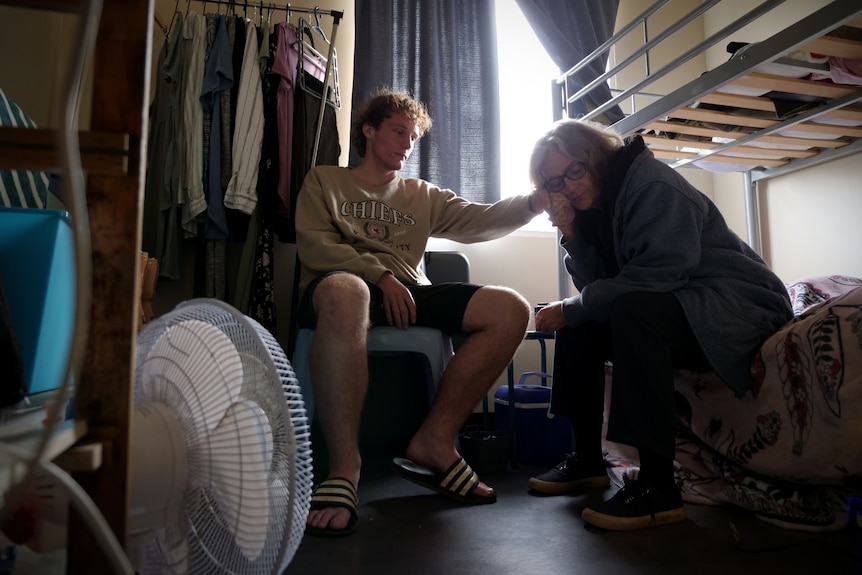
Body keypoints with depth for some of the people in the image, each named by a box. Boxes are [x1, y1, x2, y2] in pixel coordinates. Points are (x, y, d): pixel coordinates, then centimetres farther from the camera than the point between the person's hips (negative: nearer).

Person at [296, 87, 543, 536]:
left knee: (510, 308, -18)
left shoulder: (422, 196, 27)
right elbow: (314, 246, 2)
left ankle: (434, 440, -19)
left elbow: (479, 221, 11)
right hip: (346, 285, -4)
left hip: (409, 294, 4)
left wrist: (535, 200, -7)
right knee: (344, 291, -42)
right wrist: (380, 274, -12)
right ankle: (345, 466, -35)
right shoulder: (325, 181, 19)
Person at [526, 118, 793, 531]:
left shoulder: (651, 183, -15)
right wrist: (570, 233, -10)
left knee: (634, 309, -34)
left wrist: (570, 309, -18)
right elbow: (596, 288, 3)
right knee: (578, 326, 4)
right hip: (673, 309, 9)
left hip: (738, 307, -9)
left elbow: (657, 274, -26)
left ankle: (658, 487, -28)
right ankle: (588, 459, 8)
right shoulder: (596, 204, 9)